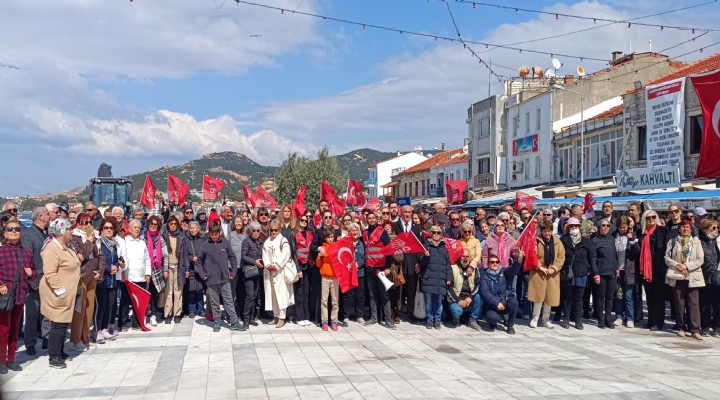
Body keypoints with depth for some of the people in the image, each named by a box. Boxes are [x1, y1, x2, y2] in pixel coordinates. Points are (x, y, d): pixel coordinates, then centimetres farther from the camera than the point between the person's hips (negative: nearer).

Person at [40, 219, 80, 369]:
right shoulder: (52, 249, -19)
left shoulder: (64, 247, 13)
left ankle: (59, 352, 26)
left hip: (67, 294, 10)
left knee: (63, 323, 15)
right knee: (58, 324, -6)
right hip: (58, 295, -10)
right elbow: (50, 273, -25)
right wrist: (60, 291, -26)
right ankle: (54, 357, 1)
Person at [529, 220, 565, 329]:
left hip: (552, 274, 3)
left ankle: (546, 319, 20)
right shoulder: (536, 241, -5)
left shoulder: (557, 241, 5)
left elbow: (561, 257, 3)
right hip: (538, 273, -3)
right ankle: (535, 318, 10)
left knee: (550, 296, 6)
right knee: (539, 296, -4)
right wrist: (540, 267, -15)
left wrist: (554, 268, -8)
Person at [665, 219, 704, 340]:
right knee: (679, 303, 5)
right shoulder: (672, 242, 9)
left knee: (694, 303, -6)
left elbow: (700, 260, 0)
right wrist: (678, 266, -12)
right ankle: (681, 328, 15)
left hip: (693, 277, -1)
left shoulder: (696, 242, 7)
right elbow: (667, 258, 3)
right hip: (677, 277, 1)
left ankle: (695, 330, -6)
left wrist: (686, 266, -12)